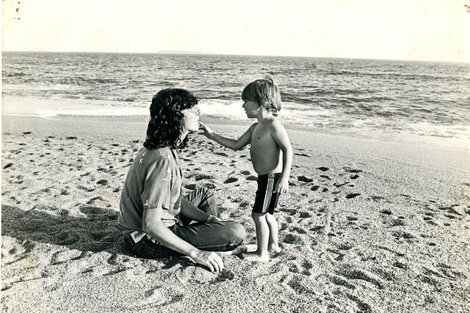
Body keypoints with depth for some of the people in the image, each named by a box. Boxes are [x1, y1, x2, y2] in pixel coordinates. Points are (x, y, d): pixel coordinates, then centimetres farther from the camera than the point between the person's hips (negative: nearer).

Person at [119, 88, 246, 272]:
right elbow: (151, 225, -31)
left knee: (204, 194, 26)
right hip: (151, 240, -10)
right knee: (237, 232, -21)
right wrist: (195, 253, -27)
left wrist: (208, 218, 0)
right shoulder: (163, 160, -28)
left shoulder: (164, 148, 3)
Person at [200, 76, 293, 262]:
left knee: (258, 214, -3)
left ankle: (262, 253, 10)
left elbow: (288, 150, -20)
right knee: (267, 213, 21)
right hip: (265, 177, 10)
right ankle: (273, 245, 38)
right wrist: (212, 136, 12)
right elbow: (236, 145, 17)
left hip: (272, 177, -10)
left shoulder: (273, 124, -16)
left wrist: (284, 178, -25)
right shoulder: (256, 127, 12)